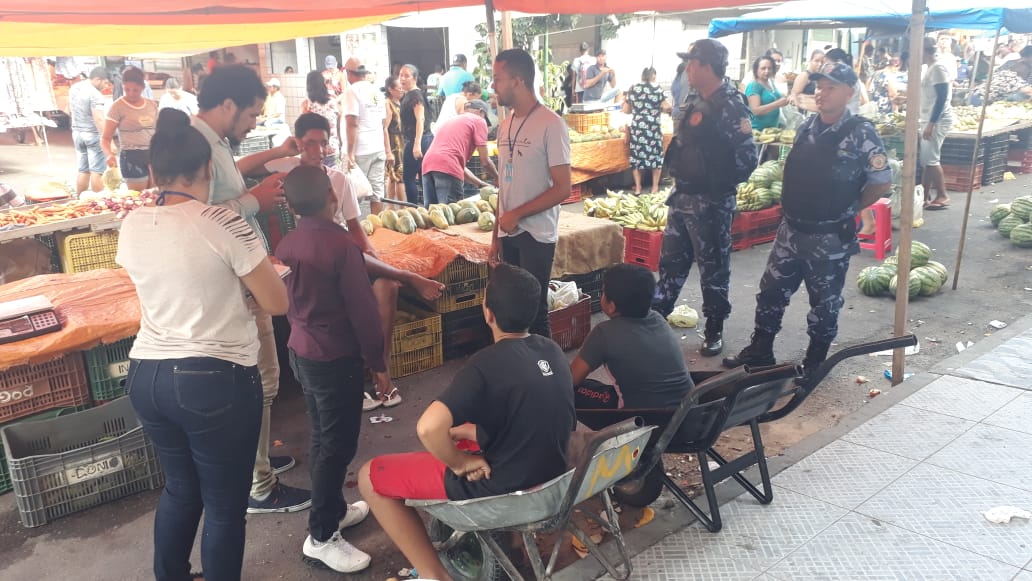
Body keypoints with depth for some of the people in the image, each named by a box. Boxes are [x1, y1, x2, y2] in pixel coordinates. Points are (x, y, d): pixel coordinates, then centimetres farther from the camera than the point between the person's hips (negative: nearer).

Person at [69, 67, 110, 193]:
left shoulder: (74, 88, 9)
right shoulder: (95, 95, -18)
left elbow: (70, 110, 21)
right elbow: (99, 119, -26)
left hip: (77, 132, 8)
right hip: (92, 134, -8)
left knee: (83, 170, 12)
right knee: (97, 171, -4)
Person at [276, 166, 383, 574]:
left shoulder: (286, 245, 2)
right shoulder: (340, 244, -21)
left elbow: (288, 302, 12)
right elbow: (362, 310, -18)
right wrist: (378, 361, -8)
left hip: (301, 353, 8)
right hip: (337, 359, -8)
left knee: (322, 439, 20)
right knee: (337, 446, 2)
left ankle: (334, 509, 35)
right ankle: (321, 537, 10)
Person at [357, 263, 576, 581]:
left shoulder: (487, 364, -25)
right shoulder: (552, 350, -2)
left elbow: (428, 428, -37)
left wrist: (461, 462, -18)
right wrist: (467, 432, 8)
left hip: (503, 489, -8)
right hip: (549, 475, 8)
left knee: (370, 477, 2)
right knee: (453, 430, 31)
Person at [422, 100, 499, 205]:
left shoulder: (451, 121, 35)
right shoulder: (479, 120, 13)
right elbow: (485, 161, 8)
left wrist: (482, 184, 36)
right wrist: (498, 180, 25)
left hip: (427, 165, 7)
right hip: (448, 166, -7)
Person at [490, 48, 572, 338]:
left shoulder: (551, 125, -12)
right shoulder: (505, 125, 9)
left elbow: (562, 189, -15)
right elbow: (505, 184, 13)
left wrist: (517, 215, -13)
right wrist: (496, 236, 11)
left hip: (536, 235, -6)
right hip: (509, 235, 6)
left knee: (534, 312, -1)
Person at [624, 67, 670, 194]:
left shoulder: (633, 89, 7)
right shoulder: (657, 89, -2)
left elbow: (626, 109, 12)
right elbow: (667, 107, -10)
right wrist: (659, 109, 11)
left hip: (637, 127, 3)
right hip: (653, 127, -3)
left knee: (637, 155, 9)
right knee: (655, 155, 8)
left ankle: (638, 187, 12)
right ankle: (655, 187, 11)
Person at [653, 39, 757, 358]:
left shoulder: (731, 105, -17)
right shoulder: (696, 100, 10)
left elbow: (747, 157, -21)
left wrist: (719, 186, -10)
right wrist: (680, 180, 14)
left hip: (710, 203, -8)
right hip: (682, 196, 8)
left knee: (713, 268, 5)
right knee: (671, 261, 16)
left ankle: (715, 330, 19)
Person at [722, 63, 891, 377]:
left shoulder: (861, 133, -13)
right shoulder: (806, 127, 5)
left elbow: (882, 182, -8)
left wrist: (848, 210, -2)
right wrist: (794, 207, 11)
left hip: (830, 237, -6)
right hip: (792, 230, 6)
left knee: (824, 303, 9)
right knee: (771, 292, 11)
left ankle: (815, 363, 25)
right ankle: (760, 351, 25)